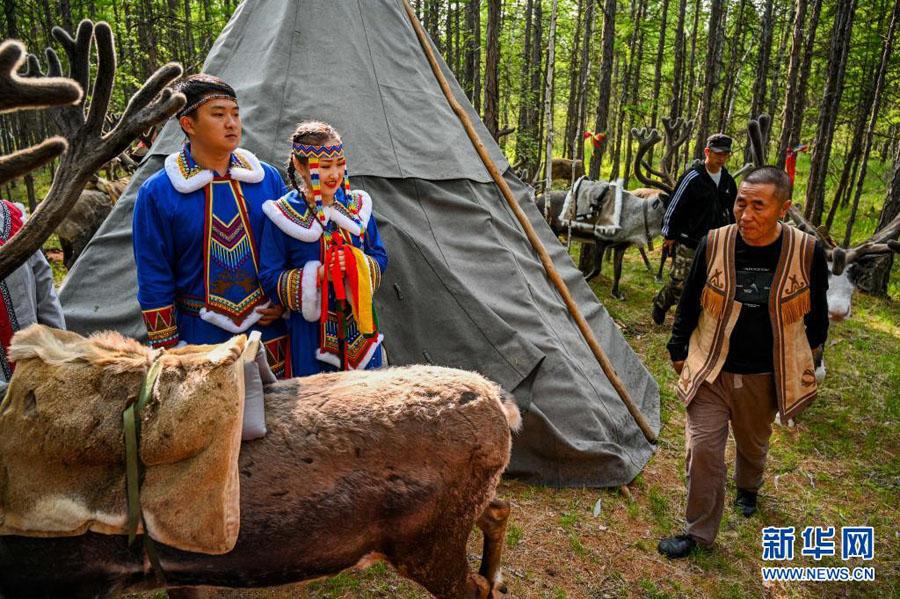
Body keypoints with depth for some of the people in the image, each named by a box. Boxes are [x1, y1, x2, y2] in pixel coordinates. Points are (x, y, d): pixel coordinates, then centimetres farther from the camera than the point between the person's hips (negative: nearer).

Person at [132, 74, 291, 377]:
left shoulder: (267, 178, 1)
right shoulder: (157, 193, -7)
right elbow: (154, 283, -3)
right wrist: (166, 351, -3)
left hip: (269, 332, 3)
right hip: (200, 338, -2)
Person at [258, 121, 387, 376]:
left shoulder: (357, 204, 3)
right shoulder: (283, 214, -8)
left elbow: (380, 257, 8)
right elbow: (269, 279, -8)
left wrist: (360, 265, -15)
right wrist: (319, 274, -21)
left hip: (359, 324, 4)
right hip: (311, 330, -3)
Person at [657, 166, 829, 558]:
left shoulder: (807, 252, -14)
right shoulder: (714, 244, -13)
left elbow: (817, 311, 6)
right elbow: (689, 302, 1)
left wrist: (808, 351, 17)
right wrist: (678, 351, 8)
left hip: (764, 376, 1)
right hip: (711, 371, -1)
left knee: (753, 442, 23)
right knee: (702, 448, -3)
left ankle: (748, 488, 57)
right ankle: (699, 531, 17)